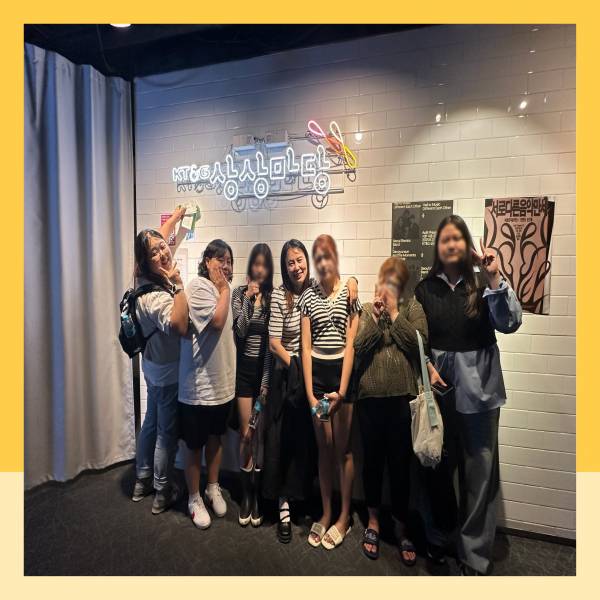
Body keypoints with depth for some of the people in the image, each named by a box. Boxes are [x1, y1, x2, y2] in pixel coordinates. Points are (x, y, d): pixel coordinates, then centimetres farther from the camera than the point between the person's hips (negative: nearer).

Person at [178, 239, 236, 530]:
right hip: (198, 384, -7)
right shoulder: (198, 287, -15)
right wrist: (225, 289, -16)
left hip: (223, 381, 8)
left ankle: (213, 489, 41)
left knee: (215, 437, 22)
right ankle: (194, 498, 31)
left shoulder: (221, 289, 9)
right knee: (195, 444, 11)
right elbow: (217, 322, -26)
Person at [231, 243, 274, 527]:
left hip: (266, 369, 0)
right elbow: (239, 332, -10)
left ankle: (258, 495, 23)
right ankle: (246, 495, 21)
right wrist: (249, 300, -15)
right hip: (244, 368, 0)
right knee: (246, 431, 4)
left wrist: (266, 381, -5)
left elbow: (274, 339, -2)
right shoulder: (239, 293, 1)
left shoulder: (274, 296, -1)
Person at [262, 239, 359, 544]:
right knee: (282, 438, 3)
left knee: (307, 437, 13)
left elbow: (349, 280, 15)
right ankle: (283, 506, 19)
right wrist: (296, 367, -13)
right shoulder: (279, 295, -10)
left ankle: (298, 495, 34)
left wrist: (352, 283, -7)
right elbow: (274, 343, -11)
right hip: (288, 373, -3)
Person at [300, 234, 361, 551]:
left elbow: (350, 344, -7)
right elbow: (306, 346, -1)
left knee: (343, 447, 8)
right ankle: (326, 513, 29)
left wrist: (341, 391, -12)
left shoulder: (350, 293, -2)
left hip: (342, 370, -2)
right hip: (317, 372, 2)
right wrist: (309, 393, -8)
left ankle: (344, 516, 25)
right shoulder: (307, 296, 3)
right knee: (323, 447, 13)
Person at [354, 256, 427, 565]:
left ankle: (401, 527, 31)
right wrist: (375, 317, -13)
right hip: (370, 397, 1)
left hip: (402, 398, -1)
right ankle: (373, 520, 36)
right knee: (372, 459, 15)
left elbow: (419, 344, -11)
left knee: (400, 464, 10)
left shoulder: (412, 308, 3)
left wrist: (394, 313, -11)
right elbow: (357, 349, -7)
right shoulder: (365, 310, 5)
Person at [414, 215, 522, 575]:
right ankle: (438, 535, 35)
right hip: (438, 384, 1)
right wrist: (427, 367, -9)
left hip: (478, 387, -1)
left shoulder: (482, 285, 0)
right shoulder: (425, 288, 3)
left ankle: (475, 555, 23)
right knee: (439, 464, 14)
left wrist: (495, 279, -20)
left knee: (479, 470, 6)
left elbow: (510, 323, -13)